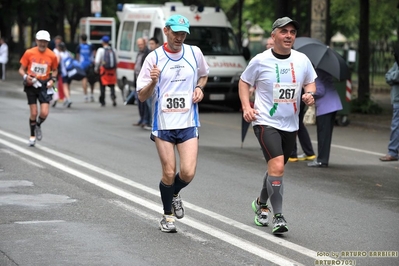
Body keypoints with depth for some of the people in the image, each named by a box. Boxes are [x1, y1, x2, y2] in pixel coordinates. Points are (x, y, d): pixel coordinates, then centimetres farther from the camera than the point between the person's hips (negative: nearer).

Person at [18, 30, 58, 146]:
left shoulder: (52, 56, -3)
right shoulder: (29, 53, -6)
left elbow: (54, 70, 14)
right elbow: (21, 69, 2)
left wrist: (53, 79, -4)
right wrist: (26, 76, -18)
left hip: (44, 85, 1)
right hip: (31, 84, -1)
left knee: (44, 113, -11)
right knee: (33, 113, 1)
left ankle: (38, 126, 23)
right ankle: (32, 136, 23)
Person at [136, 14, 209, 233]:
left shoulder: (194, 53, 3)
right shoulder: (154, 57, -5)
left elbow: (204, 74, 25)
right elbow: (142, 96, -4)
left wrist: (199, 88, 4)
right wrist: (153, 82, -23)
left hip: (188, 124, 2)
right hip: (163, 124, -2)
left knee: (188, 173, -9)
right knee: (169, 173, -1)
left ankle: (174, 195, 26)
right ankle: (167, 215, 22)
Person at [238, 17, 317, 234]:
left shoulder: (302, 60, 2)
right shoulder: (260, 60, -8)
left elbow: (310, 82, 17)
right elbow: (244, 82, 5)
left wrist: (309, 94, -6)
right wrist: (246, 106, -9)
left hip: (290, 125, 5)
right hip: (266, 122, -5)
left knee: (276, 168, 18)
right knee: (277, 167, -20)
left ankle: (261, 203, 43)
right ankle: (278, 216, -13)